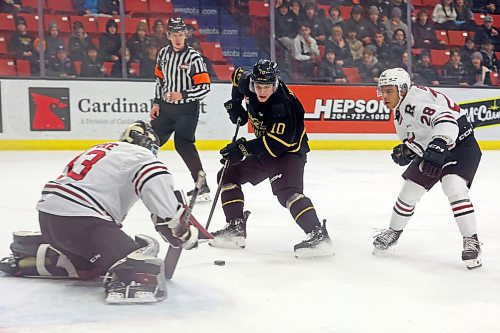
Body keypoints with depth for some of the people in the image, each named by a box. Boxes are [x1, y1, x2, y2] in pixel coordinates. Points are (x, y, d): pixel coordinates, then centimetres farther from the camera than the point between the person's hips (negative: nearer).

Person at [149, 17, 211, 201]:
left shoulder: (194, 57, -14)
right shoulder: (163, 53, 4)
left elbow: (204, 87, -16)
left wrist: (183, 95, -26)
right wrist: (156, 103, 11)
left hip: (187, 109, -6)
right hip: (165, 107, 6)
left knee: (183, 143, -20)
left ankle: (202, 186, -15)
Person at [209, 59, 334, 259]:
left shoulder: (283, 104, -30)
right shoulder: (248, 82, -8)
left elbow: (278, 142, -33)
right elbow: (237, 76, 18)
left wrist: (245, 148, -34)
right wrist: (235, 104, 9)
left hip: (289, 151, -9)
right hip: (264, 151, 9)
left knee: (286, 191, -31)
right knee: (228, 175, 10)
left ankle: (318, 235, -36)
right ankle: (235, 229, 13)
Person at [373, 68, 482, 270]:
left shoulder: (417, 97, -25)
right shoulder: (400, 111, 6)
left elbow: (445, 119, -40)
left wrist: (438, 145, -54)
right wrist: (406, 151, -1)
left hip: (461, 144, -9)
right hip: (432, 150, 9)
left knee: (453, 188, -28)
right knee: (410, 189, 8)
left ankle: (471, 241, -17)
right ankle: (393, 232, 28)